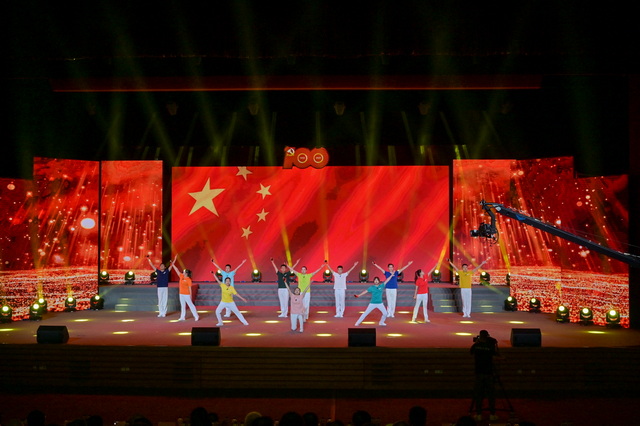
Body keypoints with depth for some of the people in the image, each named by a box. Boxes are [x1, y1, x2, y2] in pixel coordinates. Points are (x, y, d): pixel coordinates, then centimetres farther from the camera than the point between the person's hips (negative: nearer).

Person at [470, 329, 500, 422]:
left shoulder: (475, 345, -4)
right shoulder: (490, 346, -9)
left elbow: (470, 352, 16)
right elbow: (496, 354, 8)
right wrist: (495, 344, 17)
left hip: (478, 372, 1)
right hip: (489, 372, -1)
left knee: (478, 393, 7)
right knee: (491, 393, 7)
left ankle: (479, 414, 7)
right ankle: (492, 414, 7)